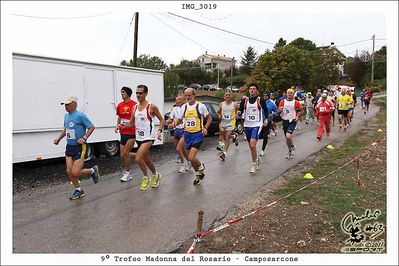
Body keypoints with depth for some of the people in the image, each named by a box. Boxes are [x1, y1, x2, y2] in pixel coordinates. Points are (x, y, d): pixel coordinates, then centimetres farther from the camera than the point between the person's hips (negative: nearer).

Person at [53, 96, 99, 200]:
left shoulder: (80, 115, -15)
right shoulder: (66, 116, 9)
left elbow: (92, 127, -13)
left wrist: (84, 138, -22)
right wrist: (58, 139, 13)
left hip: (79, 147, -8)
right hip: (69, 147, 8)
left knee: (75, 172, -10)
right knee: (69, 171, 5)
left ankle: (93, 170, 18)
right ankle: (78, 190, 23)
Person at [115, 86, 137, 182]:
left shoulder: (134, 105, -10)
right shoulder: (120, 105, 9)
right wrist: (117, 125, 5)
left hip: (132, 133, -7)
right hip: (123, 133, 7)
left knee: (125, 153, -8)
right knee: (122, 155, 7)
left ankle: (127, 173, 11)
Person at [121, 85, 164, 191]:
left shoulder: (151, 106, -9)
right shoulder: (135, 107, 7)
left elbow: (161, 119, -1)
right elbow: (132, 123, 13)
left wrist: (159, 131, -16)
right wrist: (125, 125, -8)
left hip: (148, 137, -7)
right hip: (139, 137, 7)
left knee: (138, 158, -19)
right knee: (146, 159, 18)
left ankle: (146, 178, 4)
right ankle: (156, 175, 41)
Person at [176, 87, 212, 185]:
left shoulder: (201, 106, -6)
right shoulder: (184, 107, 5)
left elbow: (209, 118, 3)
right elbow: (179, 120, 15)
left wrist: (205, 128, -13)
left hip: (197, 134, -5)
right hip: (187, 134, 5)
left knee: (191, 158, -17)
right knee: (191, 158, 12)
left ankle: (201, 167, 15)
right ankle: (199, 174, 35)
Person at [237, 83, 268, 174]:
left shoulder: (261, 100, -3)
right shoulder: (245, 100, 4)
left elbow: (265, 110, 11)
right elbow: (240, 111, 5)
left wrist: (266, 119, -3)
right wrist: (238, 112, -17)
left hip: (257, 125, -4)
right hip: (247, 125, 5)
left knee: (252, 145, -20)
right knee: (251, 146, 14)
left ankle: (254, 164, -4)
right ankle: (257, 160, 38)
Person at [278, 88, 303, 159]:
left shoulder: (296, 102, -3)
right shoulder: (282, 102, 2)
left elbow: (301, 111, 8)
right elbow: (278, 112, 4)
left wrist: (298, 117, -8)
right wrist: (280, 110, -19)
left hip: (292, 121, -4)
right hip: (285, 121, 4)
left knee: (288, 136, -23)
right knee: (287, 137, 12)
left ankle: (292, 147, 5)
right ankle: (290, 151, 32)